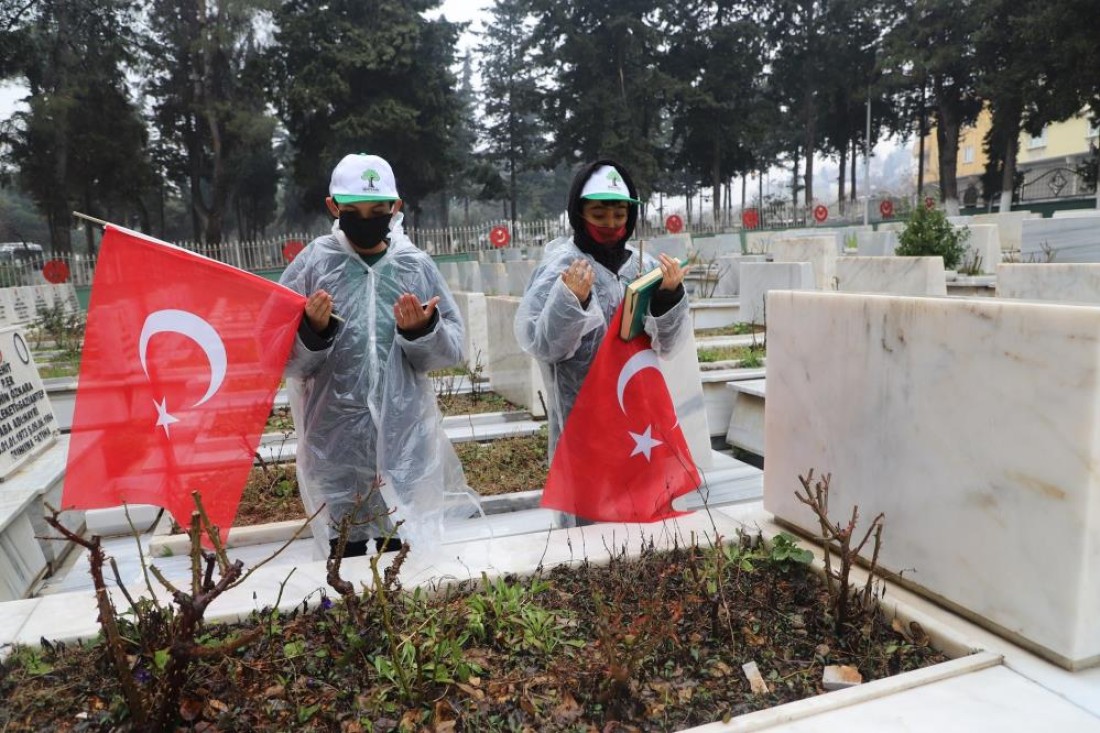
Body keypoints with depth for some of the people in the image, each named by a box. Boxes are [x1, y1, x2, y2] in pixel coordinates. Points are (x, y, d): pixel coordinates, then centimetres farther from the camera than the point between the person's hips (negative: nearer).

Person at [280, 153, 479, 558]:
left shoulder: (416, 264, 0)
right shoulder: (313, 263, -3)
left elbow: (451, 352, 2)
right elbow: (284, 360, -3)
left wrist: (423, 330, -17)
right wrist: (313, 331, -22)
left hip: (404, 436, 1)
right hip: (336, 437, -1)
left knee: (401, 544, 16)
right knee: (346, 548, 12)